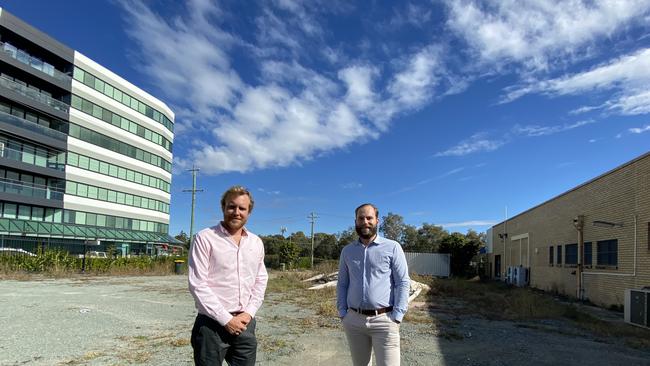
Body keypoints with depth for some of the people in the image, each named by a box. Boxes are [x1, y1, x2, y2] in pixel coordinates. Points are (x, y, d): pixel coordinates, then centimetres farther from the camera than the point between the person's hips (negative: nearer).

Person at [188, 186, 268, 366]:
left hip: (245, 324, 4)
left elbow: (261, 280, 12)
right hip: (212, 324, -4)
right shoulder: (204, 238, -7)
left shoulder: (256, 243, 8)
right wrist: (226, 319, -13)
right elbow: (198, 285, -12)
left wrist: (249, 313, -2)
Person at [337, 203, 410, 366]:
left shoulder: (392, 247, -2)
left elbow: (403, 283, -5)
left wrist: (396, 317, -10)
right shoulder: (347, 251, 10)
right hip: (354, 320, 4)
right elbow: (342, 284, 13)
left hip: (383, 320, -4)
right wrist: (343, 313, 4)